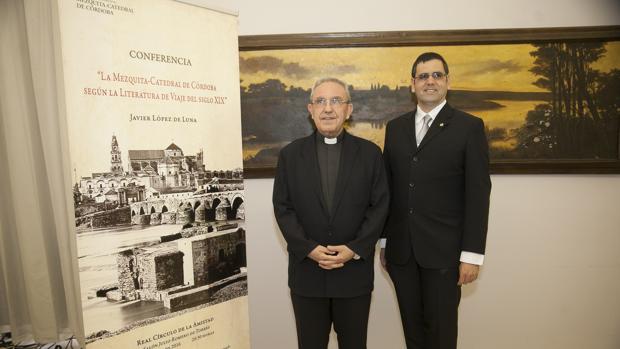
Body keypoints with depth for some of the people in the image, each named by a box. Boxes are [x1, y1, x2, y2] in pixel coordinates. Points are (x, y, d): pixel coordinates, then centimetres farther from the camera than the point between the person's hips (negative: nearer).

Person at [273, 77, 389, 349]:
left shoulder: (370, 153, 1)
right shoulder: (290, 154, 1)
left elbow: (379, 206, -2)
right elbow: (282, 207, -2)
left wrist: (355, 249, -12)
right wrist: (308, 248, -13)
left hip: (355, 270, 0)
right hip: (306, 270, 1)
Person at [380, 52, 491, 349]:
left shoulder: (469, 127, -2)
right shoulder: (395, 127, 9)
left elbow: (478, 193, -7)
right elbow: (388, 188, 9)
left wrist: (472, 254, -10)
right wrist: (384, 241, 10)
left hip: (444, 249, -3)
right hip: (401, 249, 4)